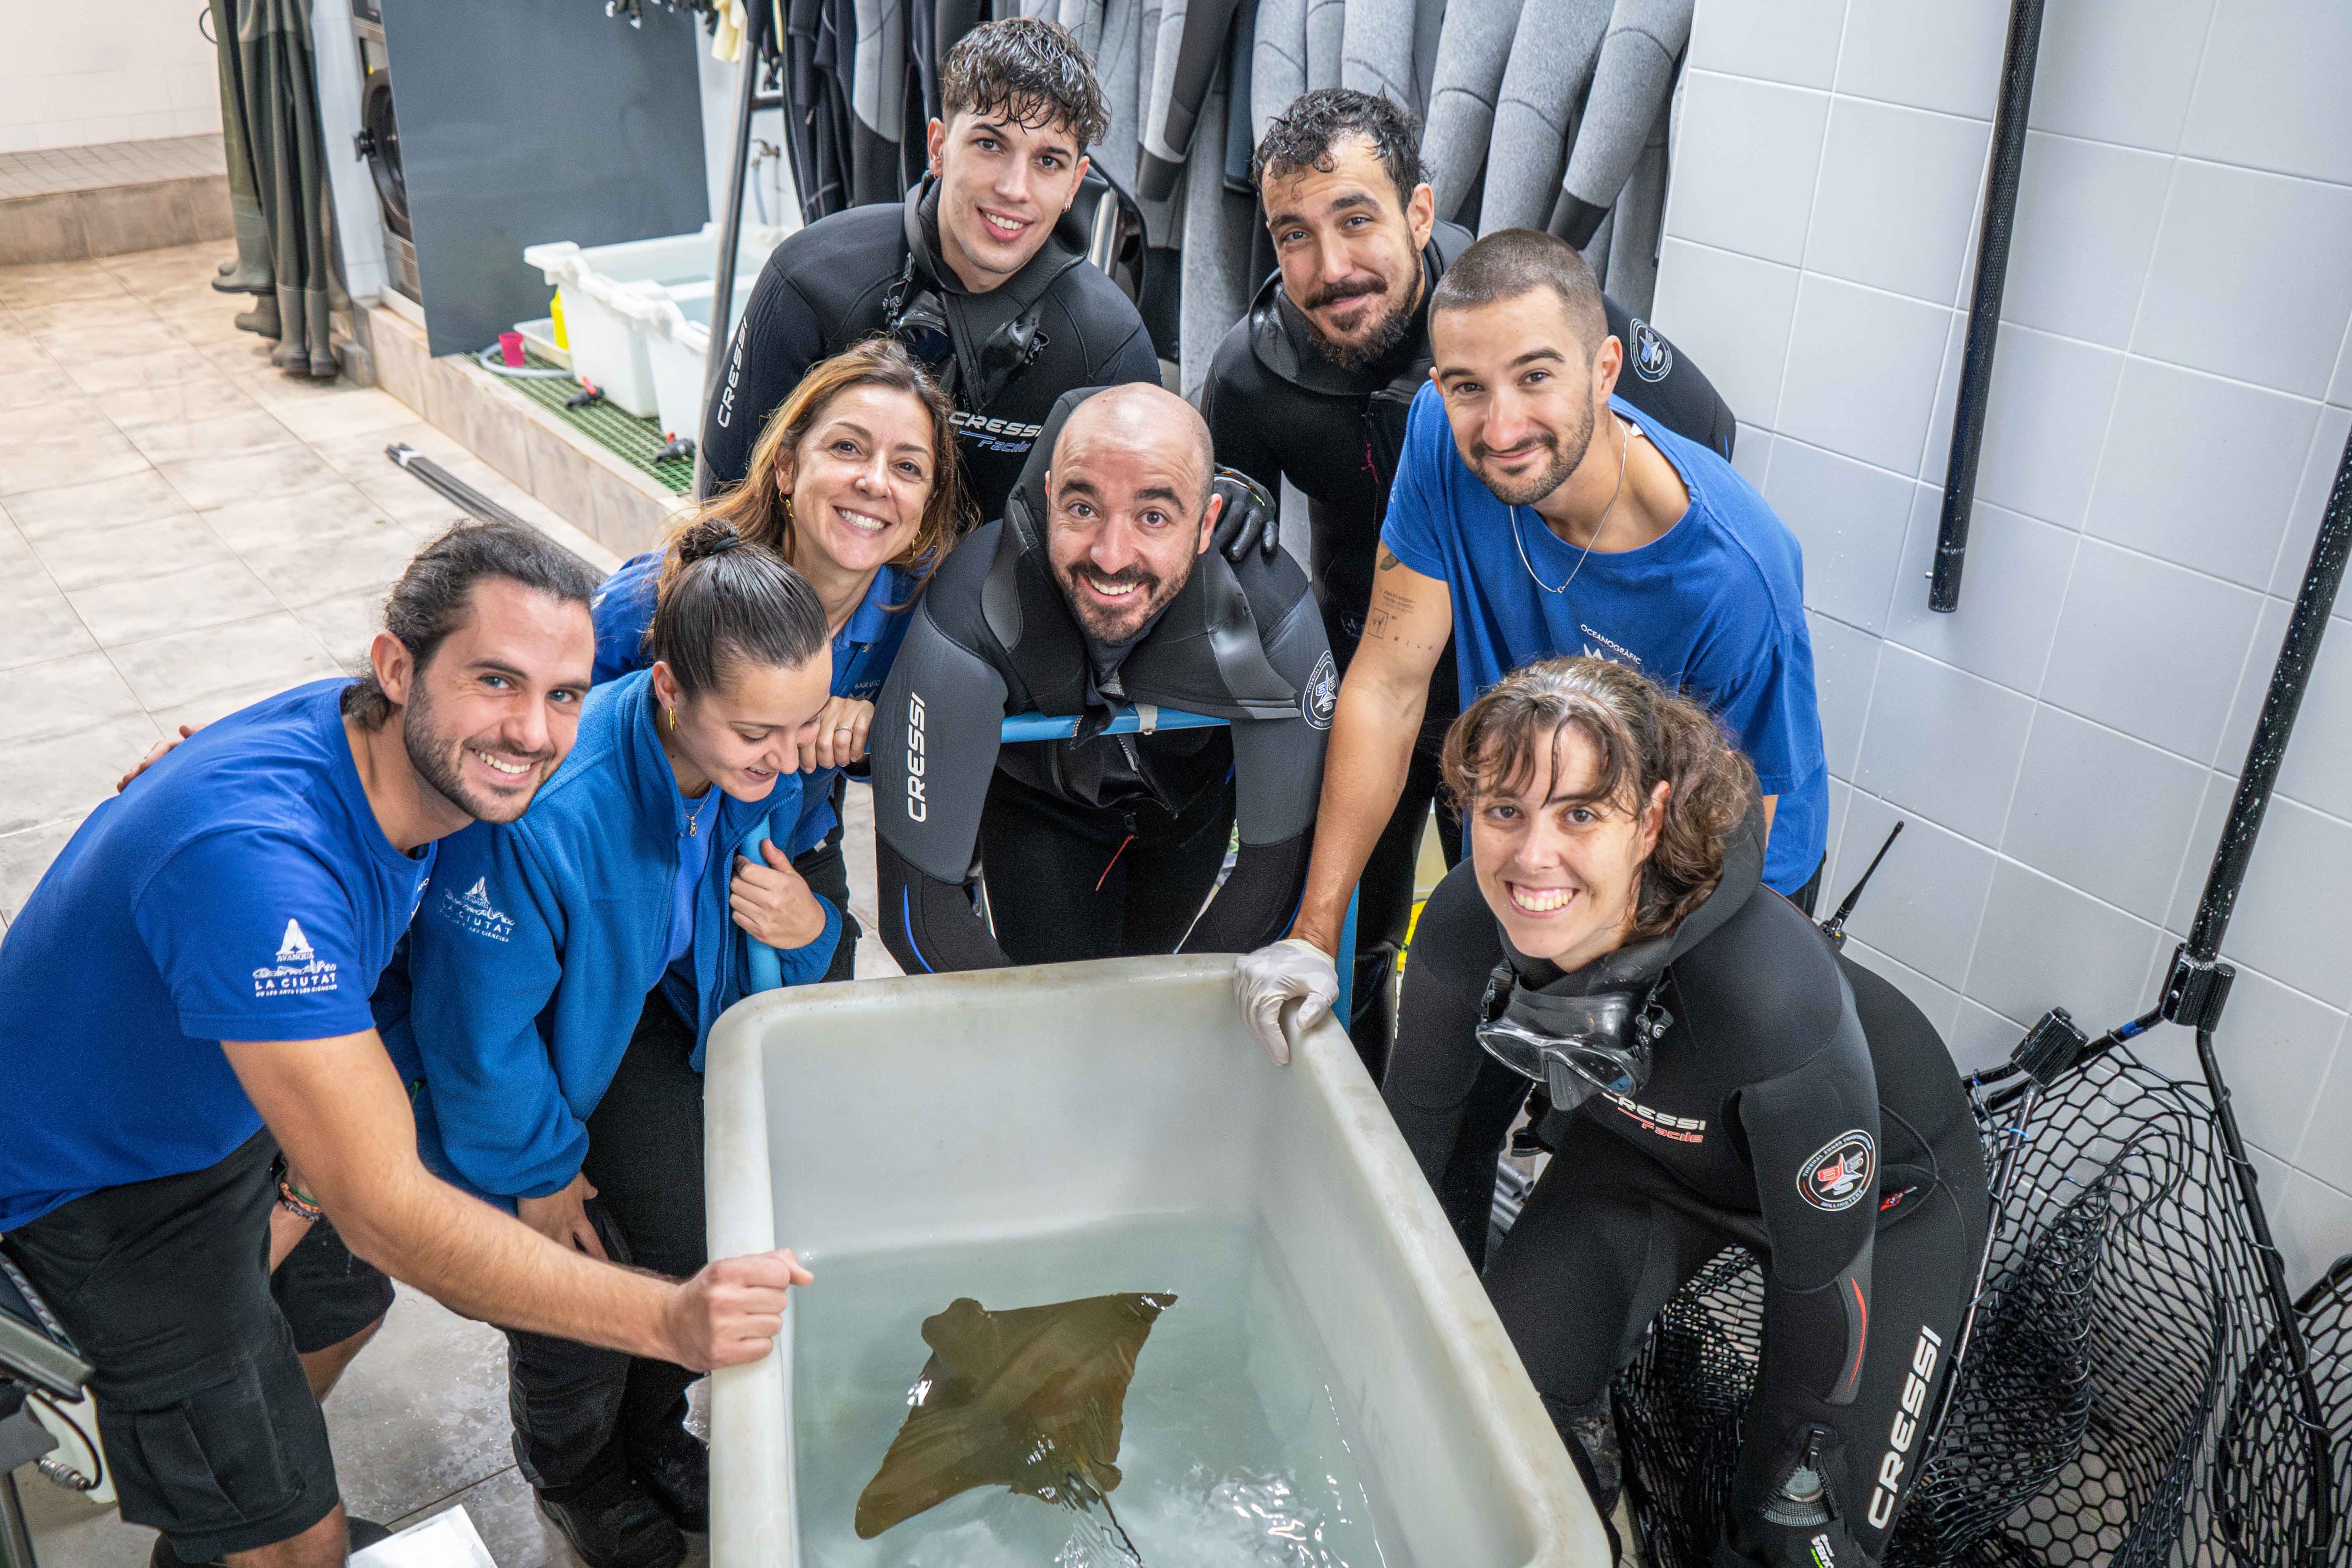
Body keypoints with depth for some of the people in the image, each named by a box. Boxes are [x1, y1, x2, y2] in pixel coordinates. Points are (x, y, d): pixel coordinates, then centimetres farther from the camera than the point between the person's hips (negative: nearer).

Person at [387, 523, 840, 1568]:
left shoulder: (777, 772, -23)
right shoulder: (543, 810, -42)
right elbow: (478, 1027, -27)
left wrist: (806, 928, -28)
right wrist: (537, 1168, -11)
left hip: (637, 1010, 5)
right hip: (500, 1041, -5)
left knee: (709, 1245, 6)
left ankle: (653, 1434, 42)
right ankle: (573, 1472, 38)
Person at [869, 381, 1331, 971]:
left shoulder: (1272, 614, -37)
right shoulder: (967, 620, -42)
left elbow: (1280, 854, -25)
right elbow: (917, 905, -35)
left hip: (1199, 787, 2)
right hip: (1038, 802, -1)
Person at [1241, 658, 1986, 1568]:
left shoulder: (1768, 992, -43)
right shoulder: (1467, 922, -28)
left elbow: (1827, 1274, -27)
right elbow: (1427, 1120, -7)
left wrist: (1778, 1494, -13)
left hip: (1883, 1185, -3)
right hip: (1652, 1141, 4)